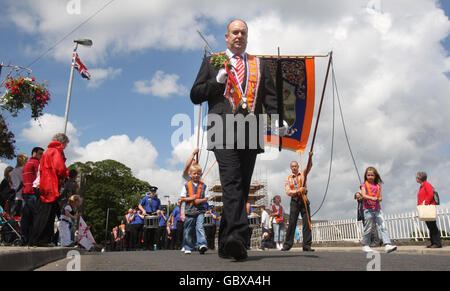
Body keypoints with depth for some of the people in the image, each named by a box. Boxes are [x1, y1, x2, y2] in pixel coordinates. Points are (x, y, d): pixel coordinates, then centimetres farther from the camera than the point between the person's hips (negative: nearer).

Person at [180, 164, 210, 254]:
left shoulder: (203, 186, 5)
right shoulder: (187, 185, 3)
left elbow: (206, 198, 6)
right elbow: (182, 198, 3)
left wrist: (200, 200, -12)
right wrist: (191, 198, -12)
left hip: (200, 210, -1)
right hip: (189, 211, 1)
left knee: (200, 227, -18)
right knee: (188, 230, 8)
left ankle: (202, 244, -23)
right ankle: (188, 247, 21)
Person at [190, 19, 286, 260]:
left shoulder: (259, 65, 25)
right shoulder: (212, 62, 19)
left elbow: (270, 97, 16)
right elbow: (195, 95, 12)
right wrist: (217, 81, -4)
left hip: (251, 134, 3)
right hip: (223, 132, -2)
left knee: (241, 187, 2)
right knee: (232, 183, -20)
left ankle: (226, 244, 10)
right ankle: (238, 235, -27)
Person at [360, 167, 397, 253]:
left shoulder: (378, 186, 15)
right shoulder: (364, 185, 4)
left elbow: (380, 197, 11)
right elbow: (364, 195, -10)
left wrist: (378, 199, -13)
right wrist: (372, 198, -27)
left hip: (377, 209, 4)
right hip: (368, 209, -3)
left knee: (382, 227, -8)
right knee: (368, 228, 1)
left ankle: (387, 245, -15)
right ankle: (365, 245, 14)